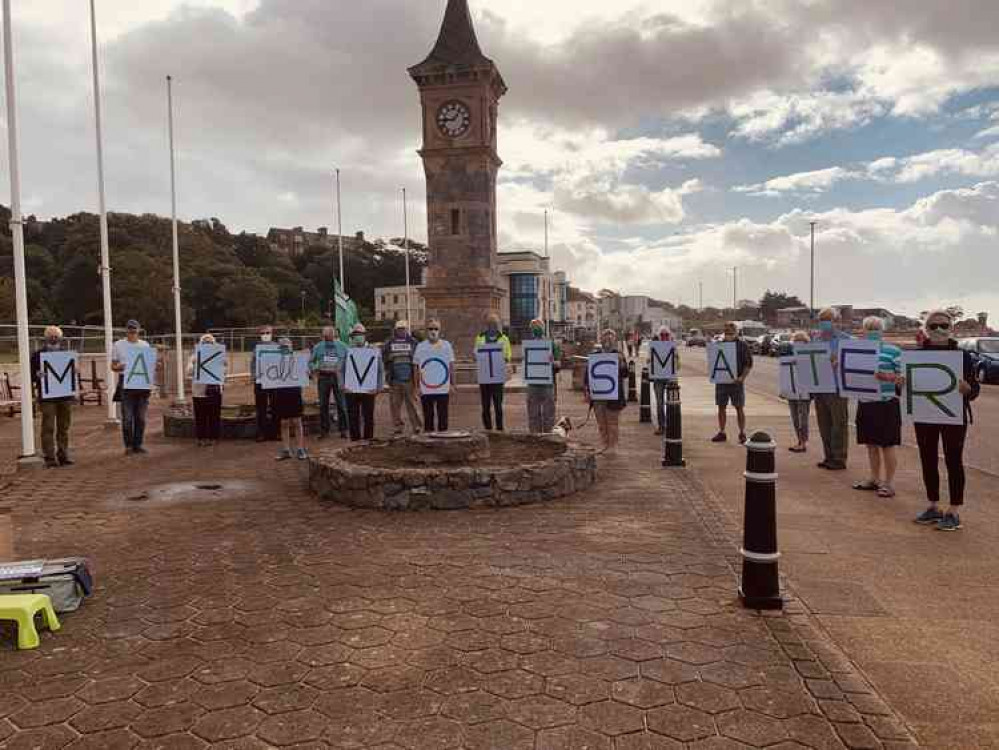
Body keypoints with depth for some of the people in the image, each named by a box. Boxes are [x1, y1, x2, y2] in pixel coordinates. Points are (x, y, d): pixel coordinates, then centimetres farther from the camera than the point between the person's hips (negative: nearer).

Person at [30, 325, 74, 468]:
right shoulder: (38, 355, 3)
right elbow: (31, 374, 2)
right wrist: (37, 375, -20)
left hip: (65, 395, 3)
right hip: (47, 396, -3)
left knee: (64, 427, 8)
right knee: (48, 427, -4)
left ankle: (63, 455, 16)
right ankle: (50, 457, 0)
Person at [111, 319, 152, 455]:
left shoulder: (145, 345, 12)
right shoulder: (118, 345, 6)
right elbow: (113, 366, 6)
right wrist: (122, 367, -15)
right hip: (125, 382, -2)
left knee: (141, 417, 5)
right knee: (127, 417, -4)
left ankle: (138, 444, 12)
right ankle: (128, 445, 4)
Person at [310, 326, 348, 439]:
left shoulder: (341, 346, 7)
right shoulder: (318, 347, 11)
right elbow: (311, 361, 15)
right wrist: (313, 370, -4)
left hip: (337, 377, -1)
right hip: (323, 378, 2)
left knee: (341, 404, -2)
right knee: (323, 404, 5)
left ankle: (343, 429, 6)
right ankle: (324, 430, 13)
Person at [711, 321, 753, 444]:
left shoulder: (742, 345, -1)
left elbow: (749, 364, -4)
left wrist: (742, 377, -16)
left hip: (736, 382, -4)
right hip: (721, 381, 4)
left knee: (739, 408, 3)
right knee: (721, 407, 7)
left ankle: (742, 433, 11)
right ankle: (721, 433, 16)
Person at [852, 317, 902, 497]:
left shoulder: (893, 351, -5)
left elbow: (902, 377, -8)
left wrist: (884, 376, -24)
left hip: (887, 403, -5)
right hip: (865, 403, 5)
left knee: (887, 445, 2)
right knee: (871, 444, 14)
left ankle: (889, 482, 12)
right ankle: (874, 479, 27)